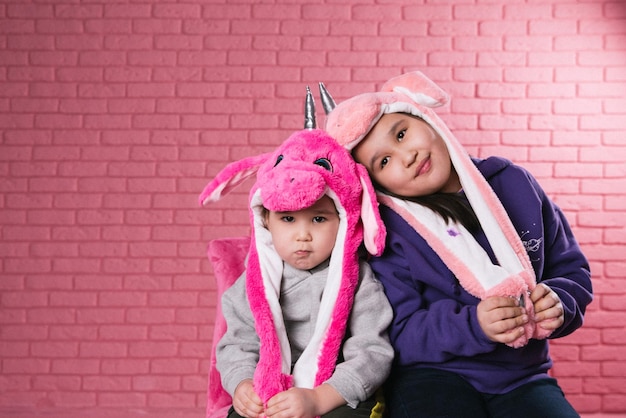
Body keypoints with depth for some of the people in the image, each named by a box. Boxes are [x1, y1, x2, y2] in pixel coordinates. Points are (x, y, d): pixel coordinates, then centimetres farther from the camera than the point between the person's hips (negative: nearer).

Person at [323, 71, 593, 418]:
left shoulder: (513, 182, 3)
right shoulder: (385, 233, -8)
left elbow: (572, 270, 11)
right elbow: (398, 335, -9)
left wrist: (559, 303, -11)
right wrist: (473, 326, -23)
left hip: (522, 376, 3)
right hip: (429, 374, -3)